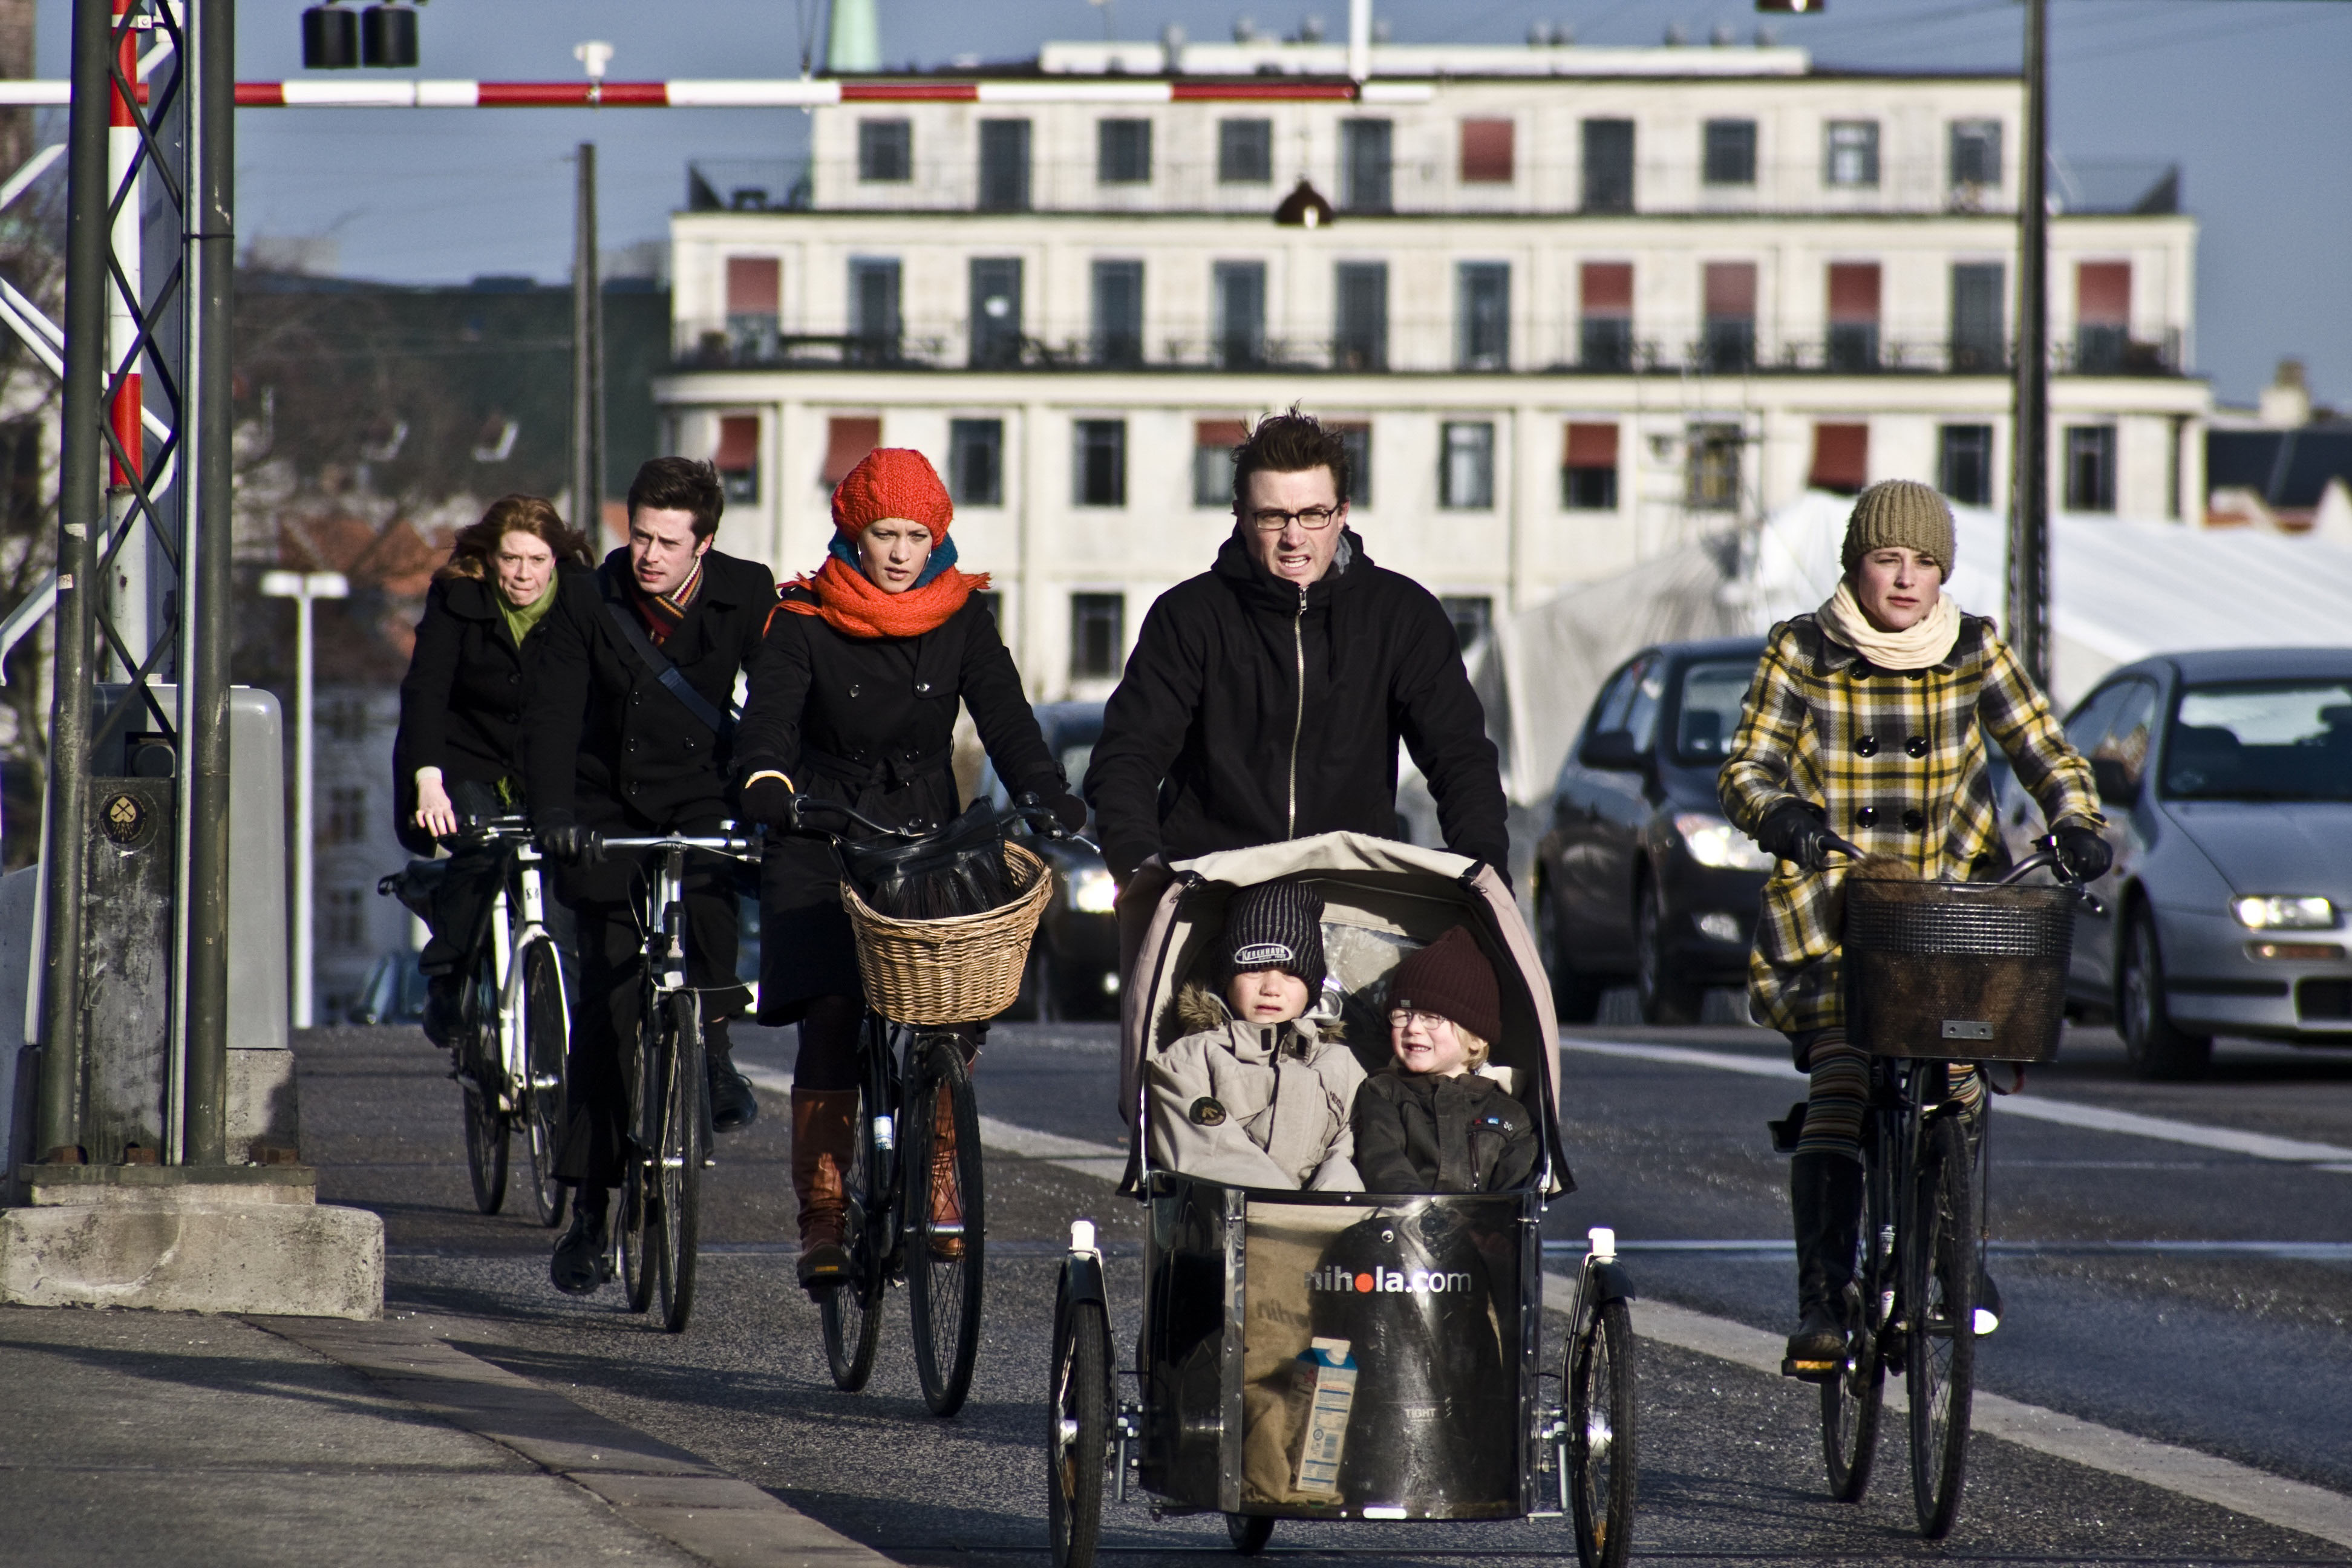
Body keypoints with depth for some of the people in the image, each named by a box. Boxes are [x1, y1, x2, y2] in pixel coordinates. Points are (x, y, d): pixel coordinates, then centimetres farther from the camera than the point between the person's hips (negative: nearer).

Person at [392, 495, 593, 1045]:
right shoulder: (457, 599, -10)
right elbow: (424, 690, -19)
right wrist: (427, 783, -34)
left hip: (544, 774, 2)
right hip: (463, 769, -2)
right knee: (480, 846, -30)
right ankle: (444, 988, -17)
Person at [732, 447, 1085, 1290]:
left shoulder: (962, 618, 2)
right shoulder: (803, 620, -4)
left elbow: (1005, 716, -8)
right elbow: (771, 711, -18)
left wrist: (1048, 798, -25)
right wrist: (767, 780, -40)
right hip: (823, 844, -2)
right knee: (831, 1021, -11)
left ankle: (937, 1182, 4)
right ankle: (822, 1218, -8)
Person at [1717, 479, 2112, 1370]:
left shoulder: (1975, 651, 5)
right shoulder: (1802, 654, -1)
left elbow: (2042, 750, 6)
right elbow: (1744, 769, -4)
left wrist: (2076, 823, -14)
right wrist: (1779, 814, -26)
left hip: (1953, 898, 2)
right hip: (1832, 905, -2)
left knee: (1956, 1088, -6)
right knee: (1840, 1087, -19)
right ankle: (1821, 1303, -24)